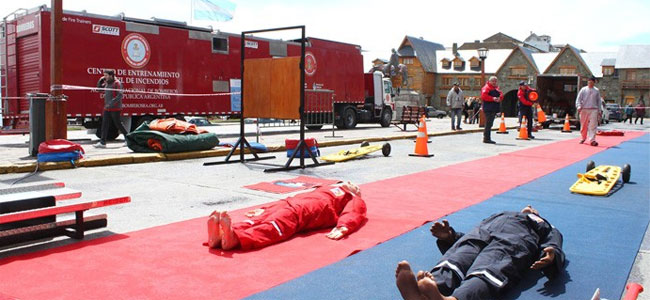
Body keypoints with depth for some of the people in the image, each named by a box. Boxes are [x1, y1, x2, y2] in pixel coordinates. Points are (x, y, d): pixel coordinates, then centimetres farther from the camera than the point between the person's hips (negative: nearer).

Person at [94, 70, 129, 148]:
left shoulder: (117, 83, -11)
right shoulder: (106, 83, 13)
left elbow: (119, 95, -18)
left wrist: (111, 103, -25)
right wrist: (100, 81, 8)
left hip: (115, 108, -8)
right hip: (107, 108, 8)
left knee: (118, 124, 1)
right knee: (104, 125, 2)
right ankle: (102, 142, 2)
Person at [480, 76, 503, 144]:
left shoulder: (496, 88, 22)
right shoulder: (486, 87, -5)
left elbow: (501, 94, 16)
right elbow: (484, 96, -17)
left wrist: (499, 98, -7)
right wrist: (492, 98, -21)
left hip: (494, 109, 9)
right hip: (488, 108, -9)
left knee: (490, 124, 12)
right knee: (488, 123, -11)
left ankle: (486, 138, 19)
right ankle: (486, 138, -9)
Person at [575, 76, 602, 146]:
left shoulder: (596, 90, 10)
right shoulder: (583, 89, 5)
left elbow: (599, 101, 15)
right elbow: (578, 99, 1)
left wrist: (599, 110, 11)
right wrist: (579, 106, -15)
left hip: (593, 110, 0)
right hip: (584, 109, 0)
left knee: (593, 125, -9)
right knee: (583, 125, 7)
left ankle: (592, 140, -12)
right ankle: (583, 138, 26)